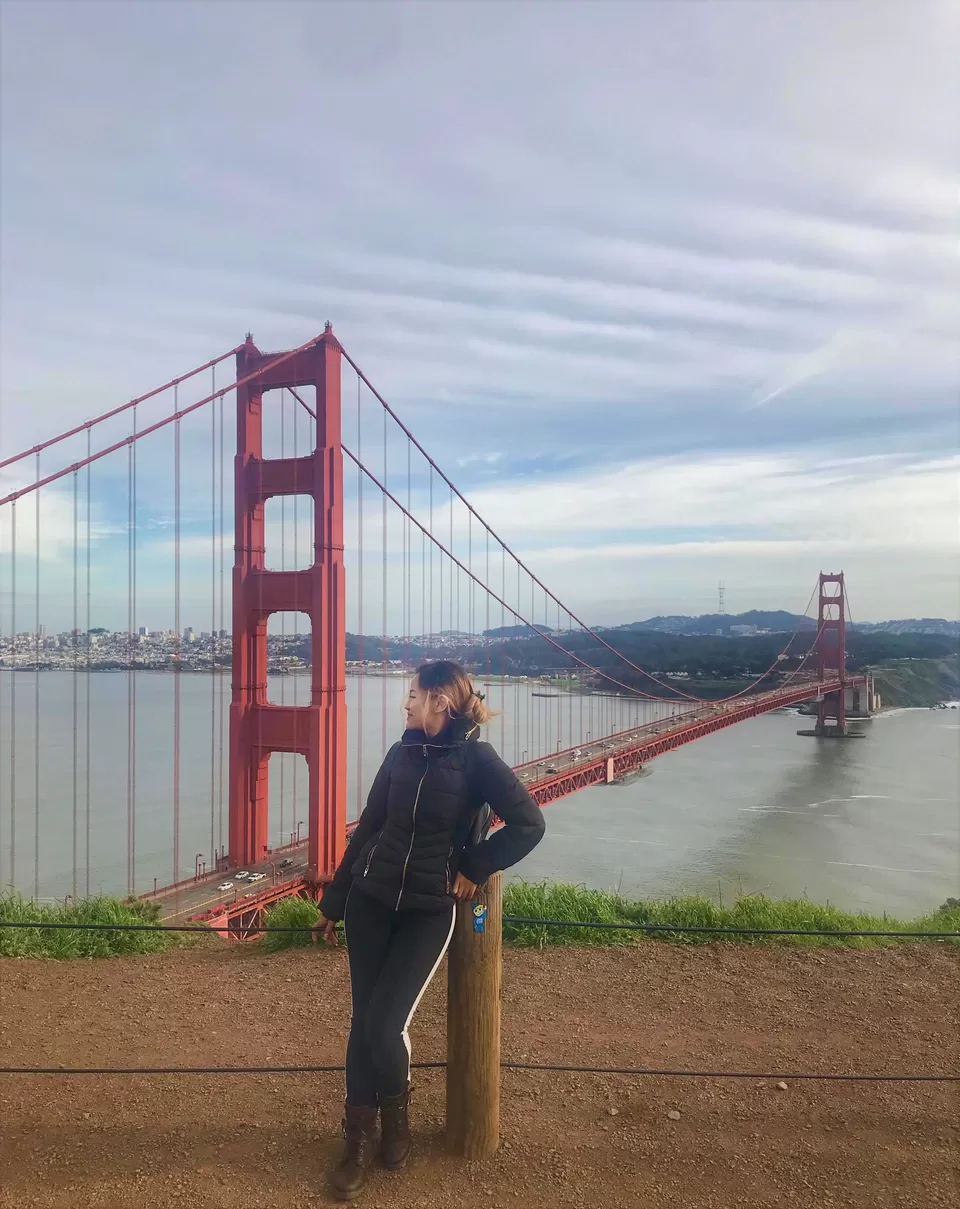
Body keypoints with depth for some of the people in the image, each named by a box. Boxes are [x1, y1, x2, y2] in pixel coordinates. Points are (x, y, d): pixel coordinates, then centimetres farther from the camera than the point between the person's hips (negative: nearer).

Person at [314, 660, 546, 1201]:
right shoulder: (401, 754, 2)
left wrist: (473, 870, -11)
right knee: (363, 1021, 7)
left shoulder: (477, 758, -12)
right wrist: (333, 904, 13)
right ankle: (360, 1139, 25)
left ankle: (396, 1112, 24)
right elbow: (367, 830, 8)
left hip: (429, 912, -4)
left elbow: (529, 824, -11)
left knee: (385, 1024, -8)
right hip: (370, 901, 4)